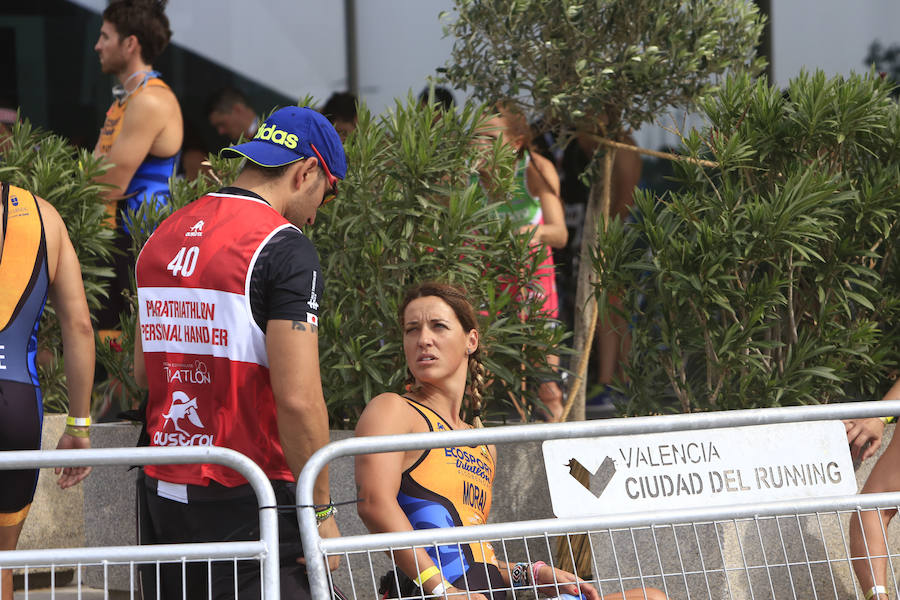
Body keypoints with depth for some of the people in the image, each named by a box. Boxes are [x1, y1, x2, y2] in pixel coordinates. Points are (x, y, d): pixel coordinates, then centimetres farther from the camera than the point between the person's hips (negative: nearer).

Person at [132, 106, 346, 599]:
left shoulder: (164, 236, 12)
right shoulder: (283, 245, -12)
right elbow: (298, 399, -20)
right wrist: (320, 512, -12)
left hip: (163, 495, 8)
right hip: (246, 502, -8)